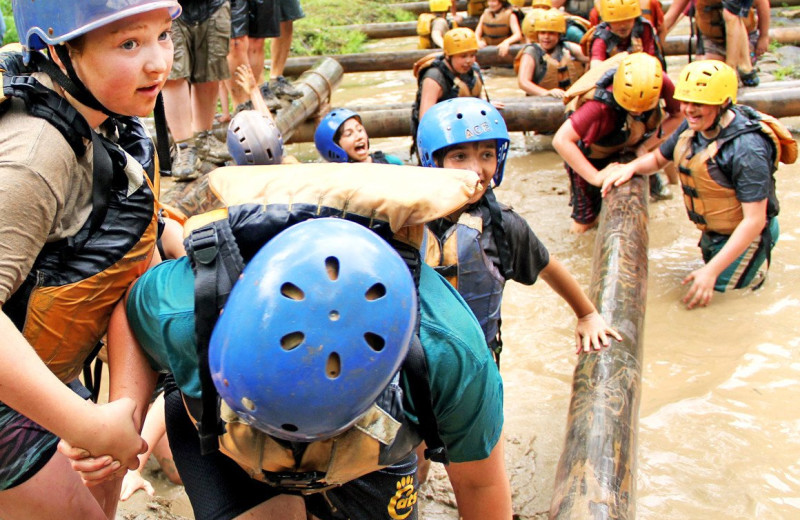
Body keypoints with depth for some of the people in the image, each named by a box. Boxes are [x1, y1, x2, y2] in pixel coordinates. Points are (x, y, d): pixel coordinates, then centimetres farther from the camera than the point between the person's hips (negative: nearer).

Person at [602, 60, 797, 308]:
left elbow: (754, 220, -32)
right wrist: (631, 167, -14)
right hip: (712, 232, 8)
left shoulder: (747, 149, -33)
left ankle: (761, 260, 16)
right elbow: (658, 158, 10)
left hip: (742, 235, -8)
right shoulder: (694, 126, -10)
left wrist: (711, 271, -34)